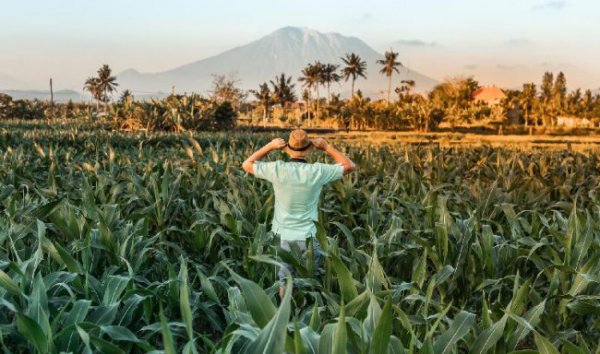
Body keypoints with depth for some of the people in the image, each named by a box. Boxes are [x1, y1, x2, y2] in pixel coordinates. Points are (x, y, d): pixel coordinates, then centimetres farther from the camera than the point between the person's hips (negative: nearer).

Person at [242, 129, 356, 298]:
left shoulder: (277, 169, -12)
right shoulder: (317, 171, -14)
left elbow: (246, 165, 4)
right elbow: (350, 165, 1)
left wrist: (269, 146, 1)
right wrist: (327, 147, 2)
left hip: (281, 236, 1)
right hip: (307, 237, -1)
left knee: (283, 283, 11)